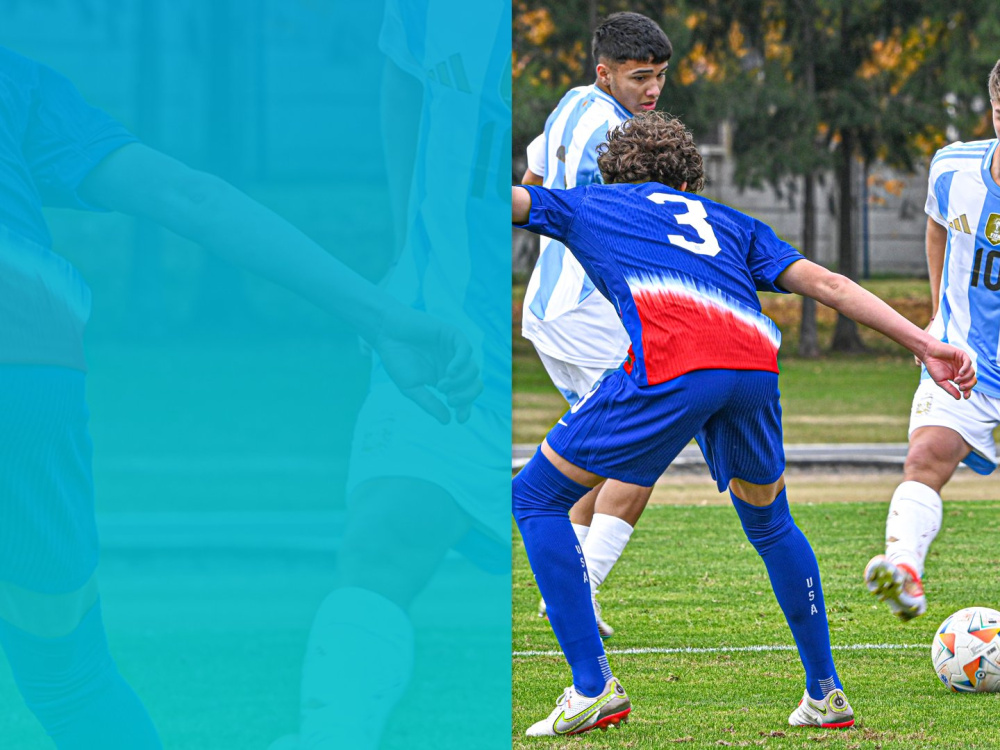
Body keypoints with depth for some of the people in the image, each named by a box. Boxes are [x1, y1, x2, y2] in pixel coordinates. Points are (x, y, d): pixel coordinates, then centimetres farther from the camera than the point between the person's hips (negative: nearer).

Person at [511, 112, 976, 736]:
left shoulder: (585, 206, 32)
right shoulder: (730, 224, 37)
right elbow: (825, 283, 27)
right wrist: (925, 345, 23)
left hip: (670, 367, -4)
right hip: (757, 362, 4)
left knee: (537, 497, 11)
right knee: (769, 521, 31)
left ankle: (594, 689, 1)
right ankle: (826, 694, 31)